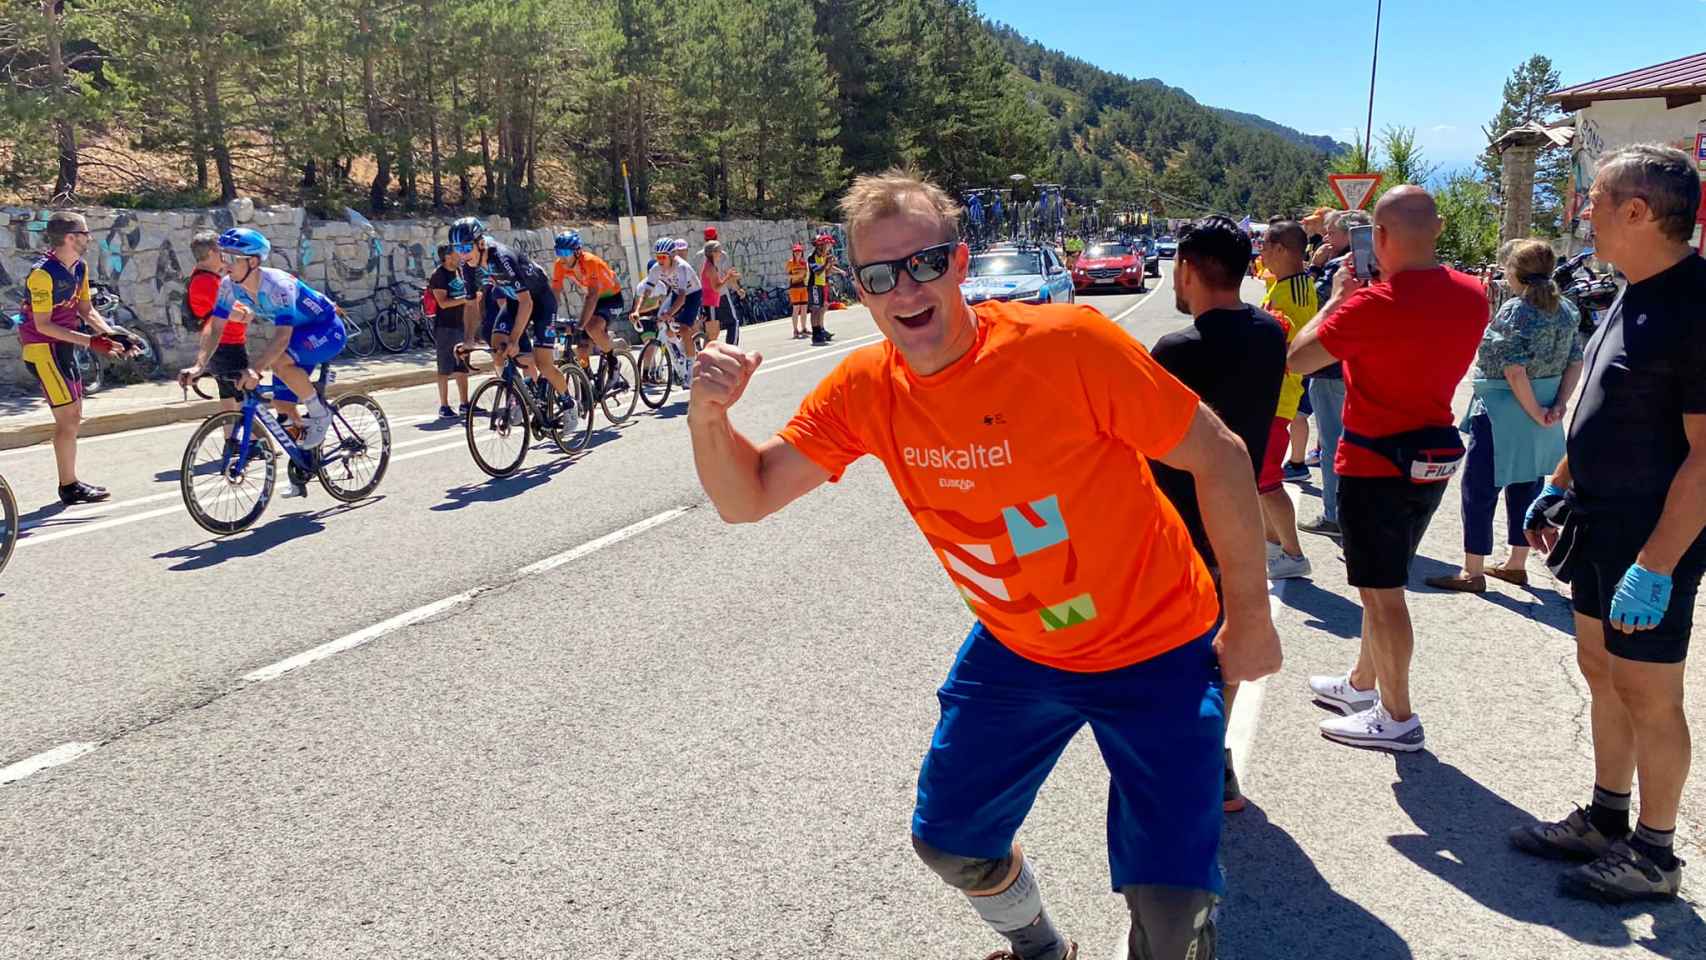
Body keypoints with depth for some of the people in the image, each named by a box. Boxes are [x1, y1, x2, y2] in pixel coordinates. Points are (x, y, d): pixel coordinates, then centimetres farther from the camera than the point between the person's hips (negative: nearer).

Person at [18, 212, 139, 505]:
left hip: (64, 347, 9)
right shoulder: (42, 273, -22)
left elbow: (87, 310, 10)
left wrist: (112, 334, -6)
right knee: (68, 418, -7)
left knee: (73, 417, 12)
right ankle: (69, 487, 2)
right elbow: (43, 325, -22)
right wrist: (91, 341, -26)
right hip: (42, 349, -9)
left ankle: (70, 484, 21)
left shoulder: (79, 268, 4)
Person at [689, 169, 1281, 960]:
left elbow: (1218, 457, -17)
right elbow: (745, 498, -7)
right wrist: (708, 415, -27)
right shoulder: (863, 390, -11)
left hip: (1154, 649, -4)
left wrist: (1250, 619, -11)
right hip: (1016, 649, 5)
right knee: (948, 841, 16)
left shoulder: (1066, 342, -26)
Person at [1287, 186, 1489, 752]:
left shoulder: (1375, 303, -23)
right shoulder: (1471, 296, 1)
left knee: (1381, 593, 3)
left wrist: (1338, 296, -4)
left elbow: (1297, 359, -16)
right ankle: (1362, 684, 37)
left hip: (1376, 462, -8)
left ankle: (1396, 717, 12)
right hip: (1435, 455, 8)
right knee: (1385, 583, 22)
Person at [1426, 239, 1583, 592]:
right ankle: (1517, 564, 26)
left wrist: (1534, 412, -13)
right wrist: (1559, 405, -2)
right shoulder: (1567, 310, 7)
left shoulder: (1515, 310, -16)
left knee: (1479, 488, 0)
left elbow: (1515, 370, -22)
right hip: (1543, 410, 8)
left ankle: (1472, 572, 3)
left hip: (1504, 411, -8)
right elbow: (1576, 362, 5)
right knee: (1526, 488, 16)